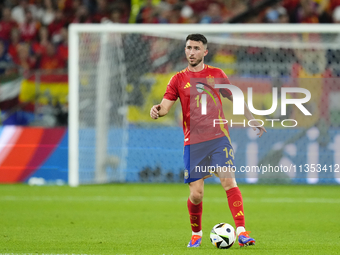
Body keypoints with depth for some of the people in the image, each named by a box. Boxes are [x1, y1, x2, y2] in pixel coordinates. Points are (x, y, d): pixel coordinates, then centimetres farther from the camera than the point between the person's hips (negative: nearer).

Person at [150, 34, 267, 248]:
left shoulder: (216, 75, 10)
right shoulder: (179, 79, 7)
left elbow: (235, 98, 23)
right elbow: (165, 106, 1)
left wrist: (252, 119, 22)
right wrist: (157, 111, -22)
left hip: (219, 138, 0)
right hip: (193, 143, 0)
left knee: (229, 181, -17)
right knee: (196, 194, -2)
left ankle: (241, 231, -19)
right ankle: (196, 234, 22)